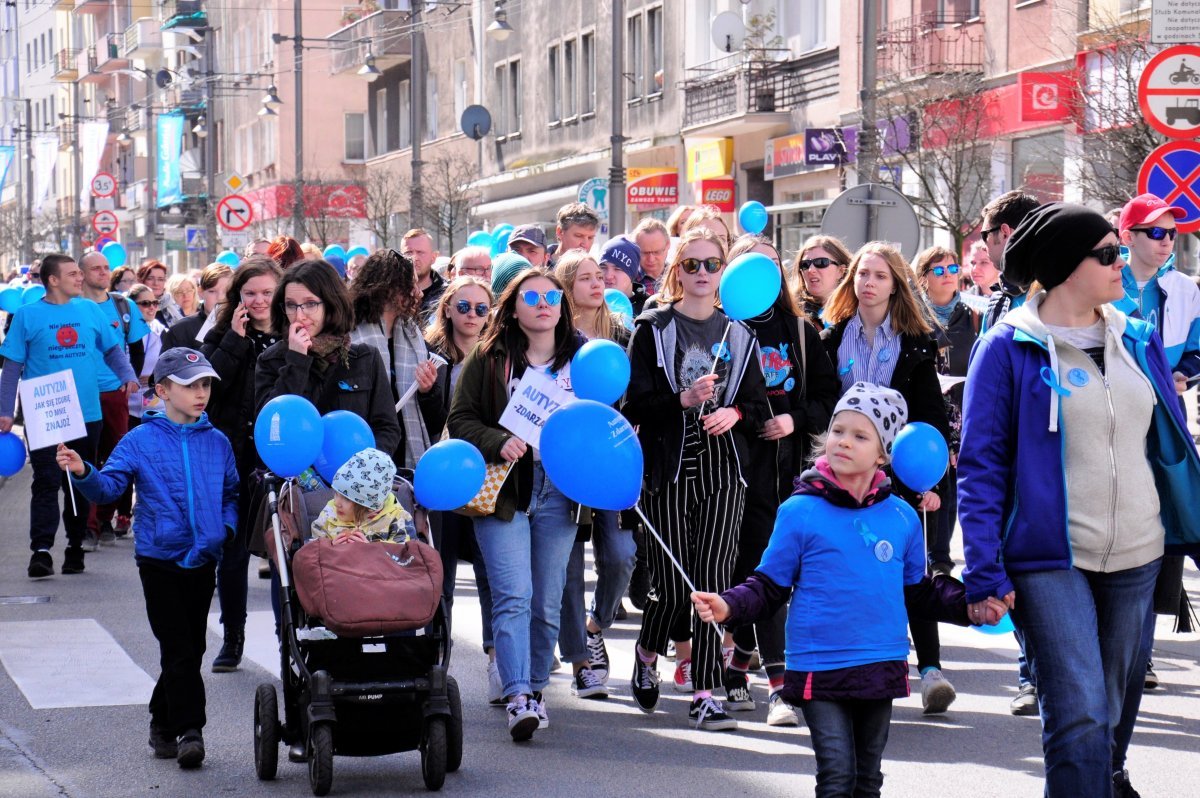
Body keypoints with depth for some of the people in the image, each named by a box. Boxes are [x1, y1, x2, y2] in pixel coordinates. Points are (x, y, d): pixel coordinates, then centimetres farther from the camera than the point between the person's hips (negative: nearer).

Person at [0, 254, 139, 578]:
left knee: (80, 483, 10)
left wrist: (128, 376, -6)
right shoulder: (28, 315, -2)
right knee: (46, 482, -8)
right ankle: (41, 550, -9)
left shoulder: (90, 309, 6)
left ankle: (75, 548, 21)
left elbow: (113, 349, 13)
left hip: (86, 414, 3)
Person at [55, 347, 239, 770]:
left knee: (191, 648, 8)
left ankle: (163, 722, 23)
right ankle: (188, 731, -6)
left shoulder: (217, 443, 8)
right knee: (178, 648, -9)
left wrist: (227, 527, 2)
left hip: (203, 560, 4)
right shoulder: (141, 441, -3)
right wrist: (83, 472, -28)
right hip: (160, 559, -4)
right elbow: (109, 486, -10)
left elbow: (231, 493, 19)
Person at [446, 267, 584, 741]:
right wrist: (498, 443, -15)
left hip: (558, 492, 3)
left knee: (547, 602, 6)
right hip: (503, 488, -2)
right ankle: (517, 698, -18)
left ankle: (535, 689, 20)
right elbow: (460, 419, 2)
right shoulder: (489, 358, 4)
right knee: (513, 595, -13)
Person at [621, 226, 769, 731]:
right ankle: (647, 654, 28)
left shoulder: (738, 335, 13)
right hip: (668, 470, -2)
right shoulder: (653, 329, 3)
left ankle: (705, 695, -5)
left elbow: (758, 405, 15)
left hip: (722, 469, 2)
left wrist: (734, 412, -6)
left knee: (713, 580, -7)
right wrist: (683, 400, -19)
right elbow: (635, 405, -4)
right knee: (672, 586, -3)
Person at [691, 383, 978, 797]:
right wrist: (729, 606, -18)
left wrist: (969, 606, 4)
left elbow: (920, 590, 17)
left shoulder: (902, 517, 6)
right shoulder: (801, 511, -5)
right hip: (819, 667, -4)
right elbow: (770, 587, -1)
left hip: (882, 667, 4)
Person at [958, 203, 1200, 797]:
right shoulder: (1009, 348, -6)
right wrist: (984, 570, -14)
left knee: (1116, 705, 16)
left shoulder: (1139, 342, 9)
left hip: (1136, 558, 5)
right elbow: (980, 464, -7)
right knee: (1080, 716, -13)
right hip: (1051, 562, -5)